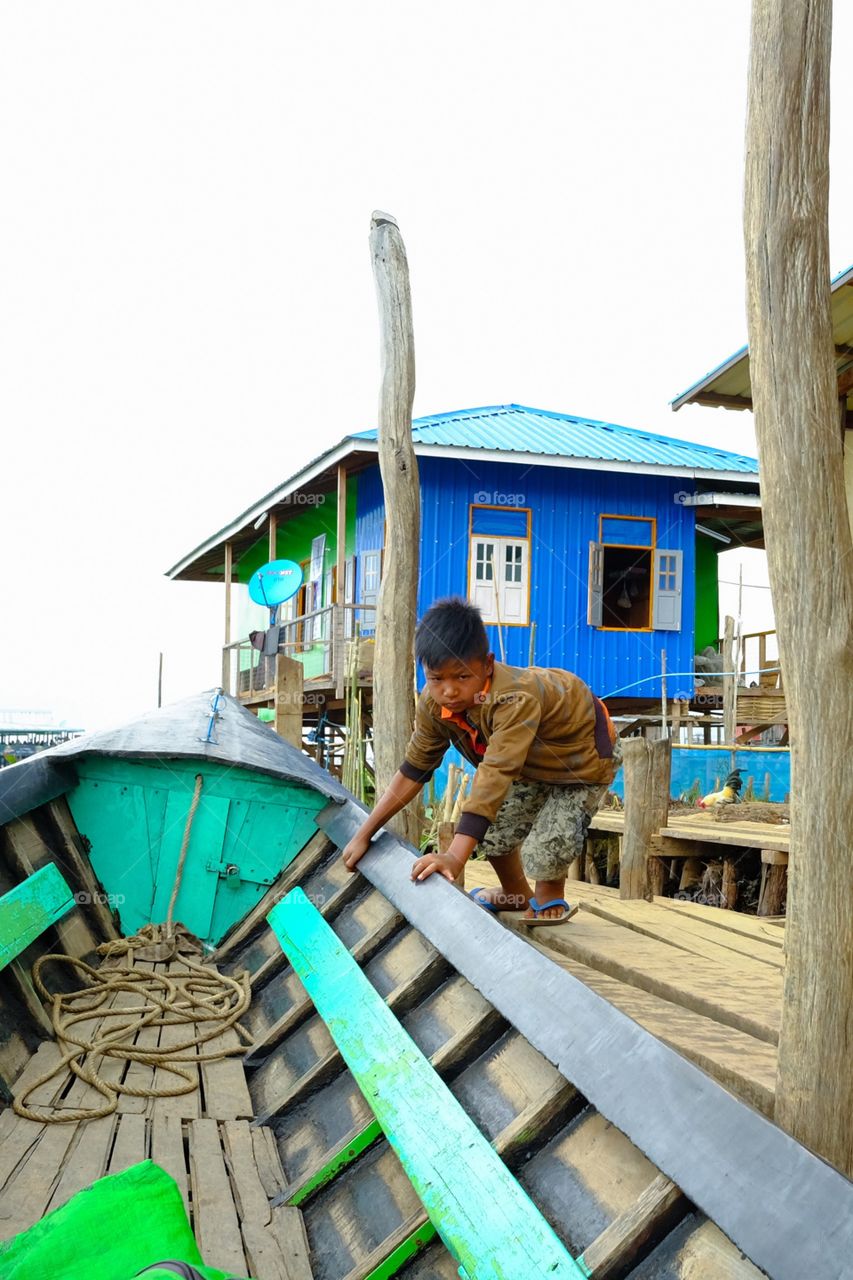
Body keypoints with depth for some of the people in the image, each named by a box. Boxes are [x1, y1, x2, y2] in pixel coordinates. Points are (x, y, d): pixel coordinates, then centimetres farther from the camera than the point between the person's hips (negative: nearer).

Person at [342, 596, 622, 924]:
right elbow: (413, 770, -11)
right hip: (532, 764, 7)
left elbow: (495, 775, -50)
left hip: (584, 753, -7)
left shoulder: (515, 699, -44)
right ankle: (516, 894, 32)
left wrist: (456, 855, -56)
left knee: (548, 847, -20)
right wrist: (364, 834, -12)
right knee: (491, 830, 2)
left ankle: (550, 895, 14)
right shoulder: (433, 703, -22)